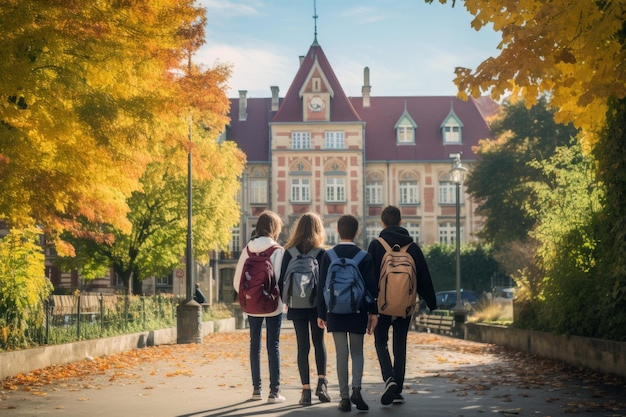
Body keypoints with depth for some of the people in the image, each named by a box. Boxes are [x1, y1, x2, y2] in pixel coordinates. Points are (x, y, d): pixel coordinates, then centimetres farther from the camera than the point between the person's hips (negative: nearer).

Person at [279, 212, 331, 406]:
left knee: (303, 346, 5)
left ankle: (306, 390, 2)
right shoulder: (321, 253, -6)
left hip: (297, 307, 1)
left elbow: (282, 279, 1)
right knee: (319, 342, 15)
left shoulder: (289, 252, -1)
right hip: (316, 305, -1)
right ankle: (321, 382, 0)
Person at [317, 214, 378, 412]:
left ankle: (345, 397, 3)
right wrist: (373, 312, 3)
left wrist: (321, 314, 6)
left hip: (335, 313, 0)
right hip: (358, 313, 0)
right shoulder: (365, 257, -4)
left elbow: (322, 286, 0)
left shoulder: (327, 256, -3)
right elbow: (371, 287, -4)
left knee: (341, 354, 4)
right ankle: (356, 389, -8)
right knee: (357, 352, 11)